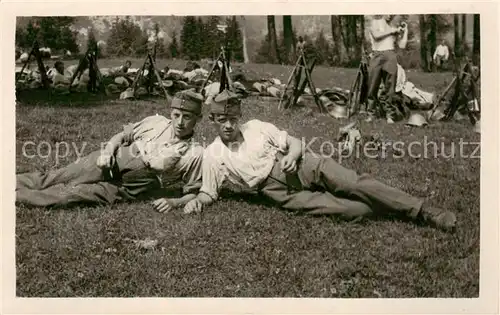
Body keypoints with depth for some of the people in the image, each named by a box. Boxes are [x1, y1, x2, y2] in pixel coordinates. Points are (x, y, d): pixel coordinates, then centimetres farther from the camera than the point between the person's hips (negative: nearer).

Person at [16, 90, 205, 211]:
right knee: (55, 179, -11)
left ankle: (15, 197, -15)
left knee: (72, 194, -20)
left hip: (128, 189, -3)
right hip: (111, 164, 3)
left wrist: (174, 202, -22)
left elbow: (194, 192, -4)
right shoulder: (156, 122, 1)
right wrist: (108, 151, -7)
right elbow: (123, 135, 12)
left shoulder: (195, 154, -9)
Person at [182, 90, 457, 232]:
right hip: (275, 189, -1)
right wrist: (196, 202, -13)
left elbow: (295, 142, 8)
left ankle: (424, 212, -16)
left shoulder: (256, 127, 6)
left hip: (301, 167, 1)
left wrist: (292, 156, -15)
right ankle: (380, 212, -29)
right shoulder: (212, 155, 4)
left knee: (354, 184, -18)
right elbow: (208, 193, 9)